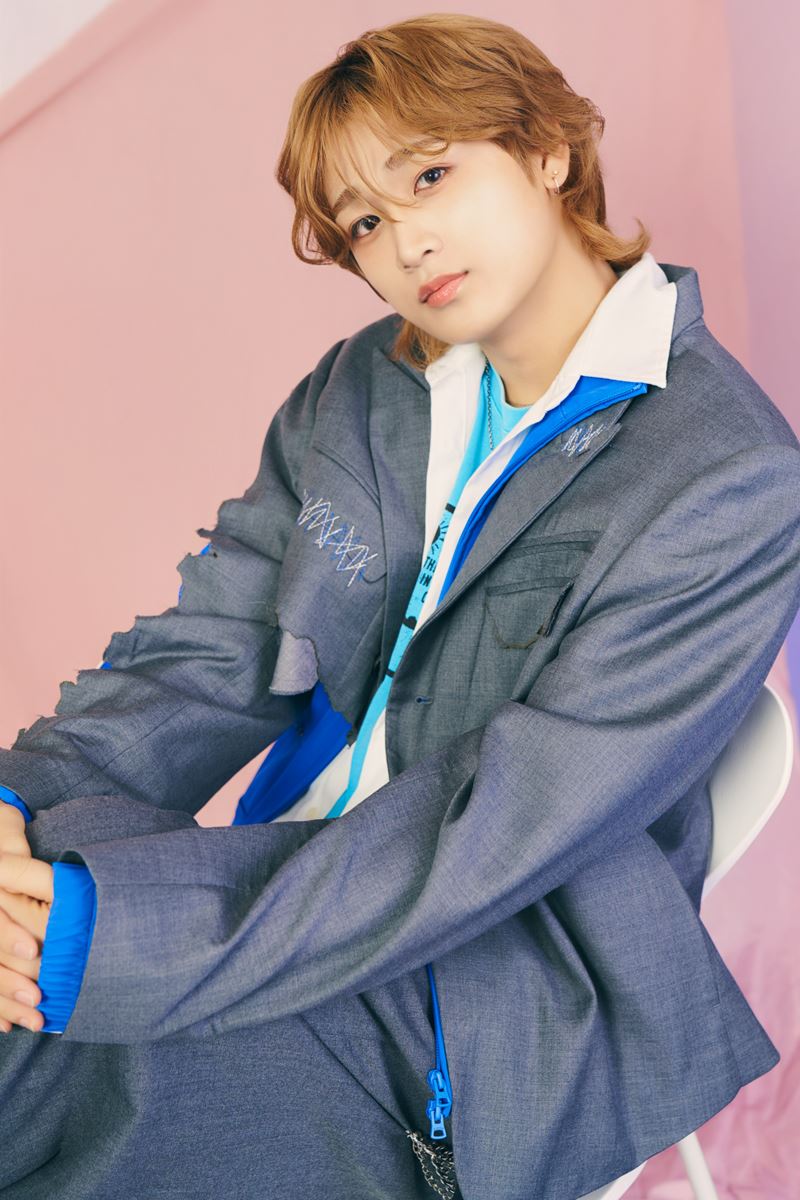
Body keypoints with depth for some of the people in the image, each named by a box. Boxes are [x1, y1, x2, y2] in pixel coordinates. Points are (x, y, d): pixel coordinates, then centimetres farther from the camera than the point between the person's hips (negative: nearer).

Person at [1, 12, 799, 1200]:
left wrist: (117, 933, -26)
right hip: (307, 884, 6)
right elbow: (215, 652, 2)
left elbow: (501, 824, -22)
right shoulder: (355, 390, 6)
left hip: (495, 1007, -5)